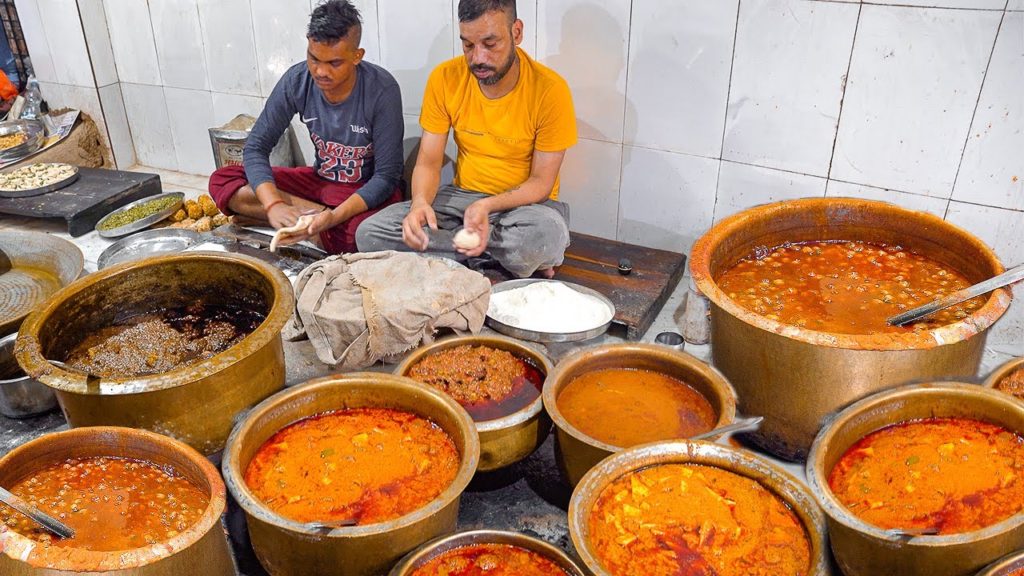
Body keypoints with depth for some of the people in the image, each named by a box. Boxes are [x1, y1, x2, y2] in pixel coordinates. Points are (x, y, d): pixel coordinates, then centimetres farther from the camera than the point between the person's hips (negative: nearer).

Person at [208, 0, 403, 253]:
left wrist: (334, 217, -35)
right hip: (319, 179, 5)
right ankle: (317, 214, -16)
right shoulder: (296, 81, -12)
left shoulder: (381, 90, -23)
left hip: (369, 188, -5)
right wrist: (274, 204, -27)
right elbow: (256, 146, -8)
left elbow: (387, 176, -21)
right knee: (222, 181, -9)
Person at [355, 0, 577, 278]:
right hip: (461, 194, 4)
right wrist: (420, 202, -27)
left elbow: (540, 182, -12)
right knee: (369, 234, -18)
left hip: (524, 201, -3)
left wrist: (487, 206, -31)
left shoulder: (550, 90, -16)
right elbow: (428, 162, -4)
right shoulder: (444, 78, -7)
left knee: (547, 235, -40)